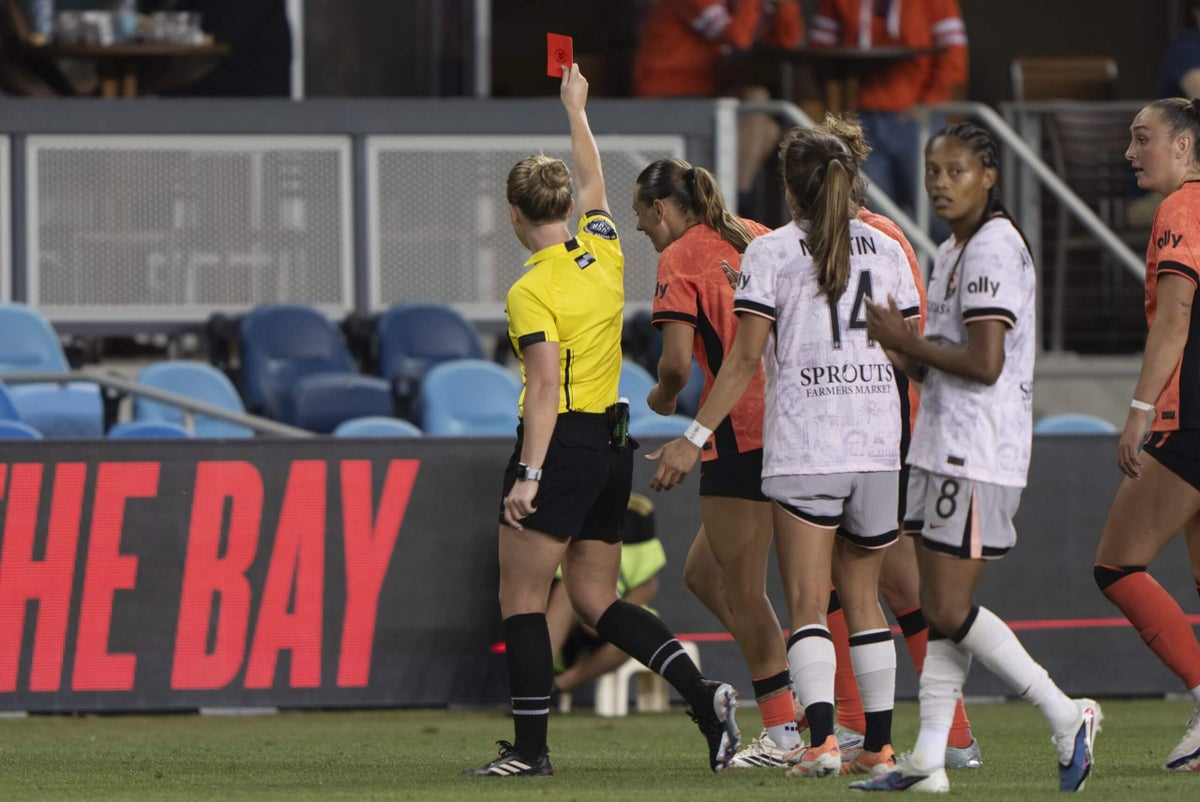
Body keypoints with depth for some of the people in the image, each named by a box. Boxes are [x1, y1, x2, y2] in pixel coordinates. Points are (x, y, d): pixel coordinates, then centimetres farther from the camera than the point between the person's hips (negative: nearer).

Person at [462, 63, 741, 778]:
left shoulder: (532, 292, -14)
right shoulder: (603, 249, 6)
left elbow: (545, 388, -20)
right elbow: (594, 183, 27)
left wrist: (529, 476, -20)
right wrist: (576, 109, 41)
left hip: (563, 445, -8)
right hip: (614, 443, 8)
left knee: (523, 598, 0)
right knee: (596, 599, 13)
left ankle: (531, 747, -2)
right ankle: (703, 694, -2)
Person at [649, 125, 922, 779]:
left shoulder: (771, 252, -2)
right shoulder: (886, 250, 9)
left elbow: (745, 360, -7)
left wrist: (694, 438, -4)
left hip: (803, 448, -4)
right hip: (877, 444, 4)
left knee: (807, 603, -5)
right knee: (862, 598, 16)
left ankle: (821, 741, -20)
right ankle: (879, 745, 15)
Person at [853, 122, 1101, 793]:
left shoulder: (993, 248, -14)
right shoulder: (953, 254, 18)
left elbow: (985, 363, -21)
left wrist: (907, 342, -10)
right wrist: (906, 350, 5)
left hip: (978, 456, -10)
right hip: (948, 450, 10)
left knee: (950, 611, -11)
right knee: (941, 610, 7)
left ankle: (1067, 717, -5)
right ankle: (928, 760, 7)